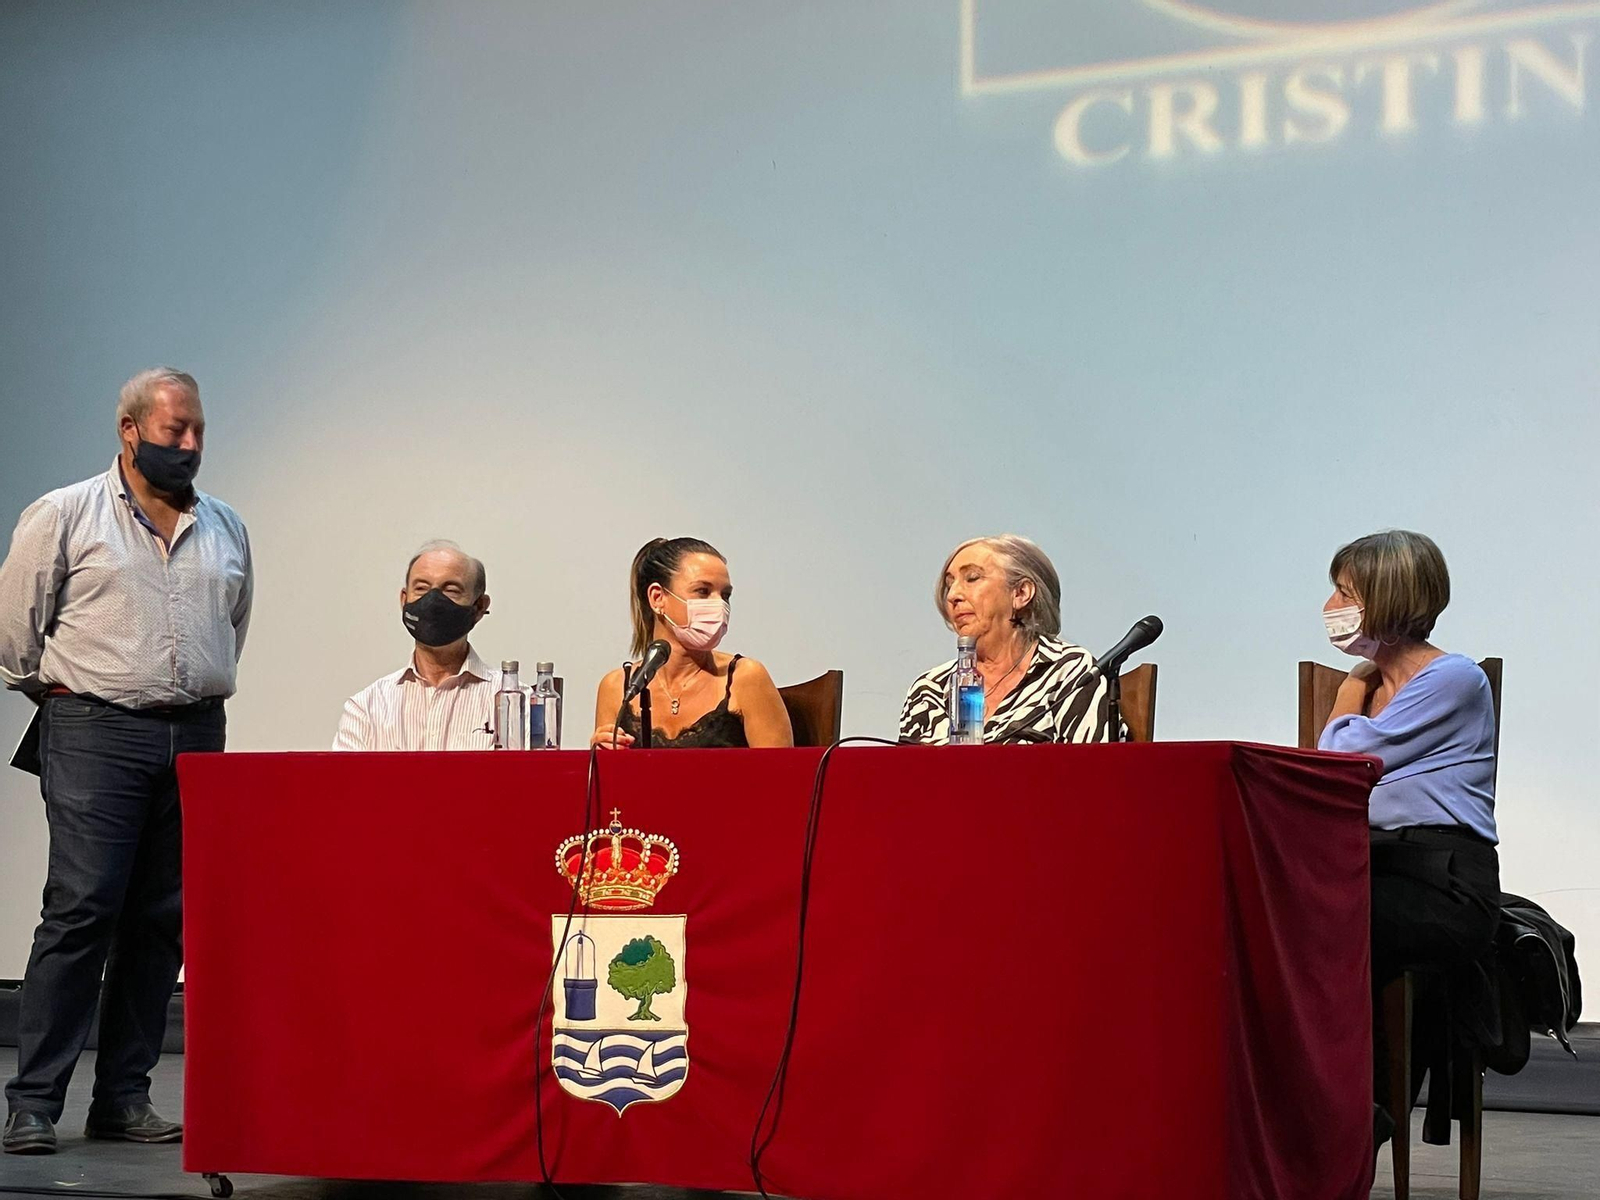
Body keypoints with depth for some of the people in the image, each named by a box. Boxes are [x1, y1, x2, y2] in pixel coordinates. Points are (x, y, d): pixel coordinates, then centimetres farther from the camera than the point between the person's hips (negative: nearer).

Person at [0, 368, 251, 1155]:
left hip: (195, 736, 5)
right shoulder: (64, 516, 0)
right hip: (96, 733, -5)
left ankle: (123, 1096, 11)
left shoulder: (226, 531, 14)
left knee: (162, 920, 4)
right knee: (80, 911, -11)